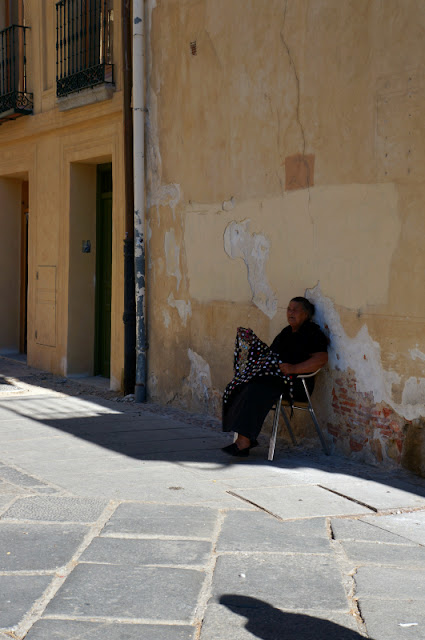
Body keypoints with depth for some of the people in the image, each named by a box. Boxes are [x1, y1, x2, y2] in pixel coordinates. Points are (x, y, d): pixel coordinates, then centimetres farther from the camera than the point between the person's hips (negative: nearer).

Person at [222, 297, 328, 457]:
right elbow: (272, 355, 30)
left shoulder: (313, 333, -3)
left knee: (256, 390, -32)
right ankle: (247, 438, -22)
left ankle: (244, 440, -33)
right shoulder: (286, 332, 23)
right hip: (274, 376, 8)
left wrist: (293, 368, -24)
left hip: (296, 382, -8)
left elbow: (321, 359, -17)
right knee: (239, 388, -16)